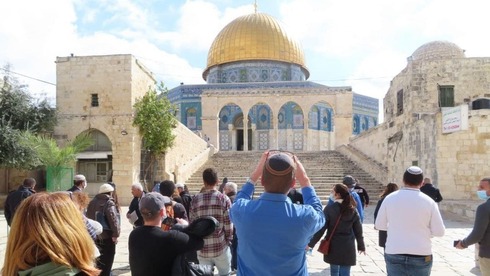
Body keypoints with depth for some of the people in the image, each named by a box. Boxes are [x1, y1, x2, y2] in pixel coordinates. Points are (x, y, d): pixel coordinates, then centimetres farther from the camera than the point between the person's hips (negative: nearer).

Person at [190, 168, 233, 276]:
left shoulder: (195, 200, -3)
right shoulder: (224, 199, -9)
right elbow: (228, 225, -8)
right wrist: (229, 240, 9)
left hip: (202, 248, 2)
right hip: (221, 247, -2)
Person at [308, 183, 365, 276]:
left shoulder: (329, 208, -12)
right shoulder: (352, 209, -2)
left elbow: (321, 228, -12)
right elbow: (358, 230, 2)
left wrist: (311, 243, -4)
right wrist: (361, 246, 14)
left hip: (333, 246, -1)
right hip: (348, 247, 1)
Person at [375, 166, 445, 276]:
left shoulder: (390, 198, -4)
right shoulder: (429, 202, -7)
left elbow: (379, 225, 4)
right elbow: (439, 232, -3)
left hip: (394, 254, 1)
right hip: (421, 256, 0)